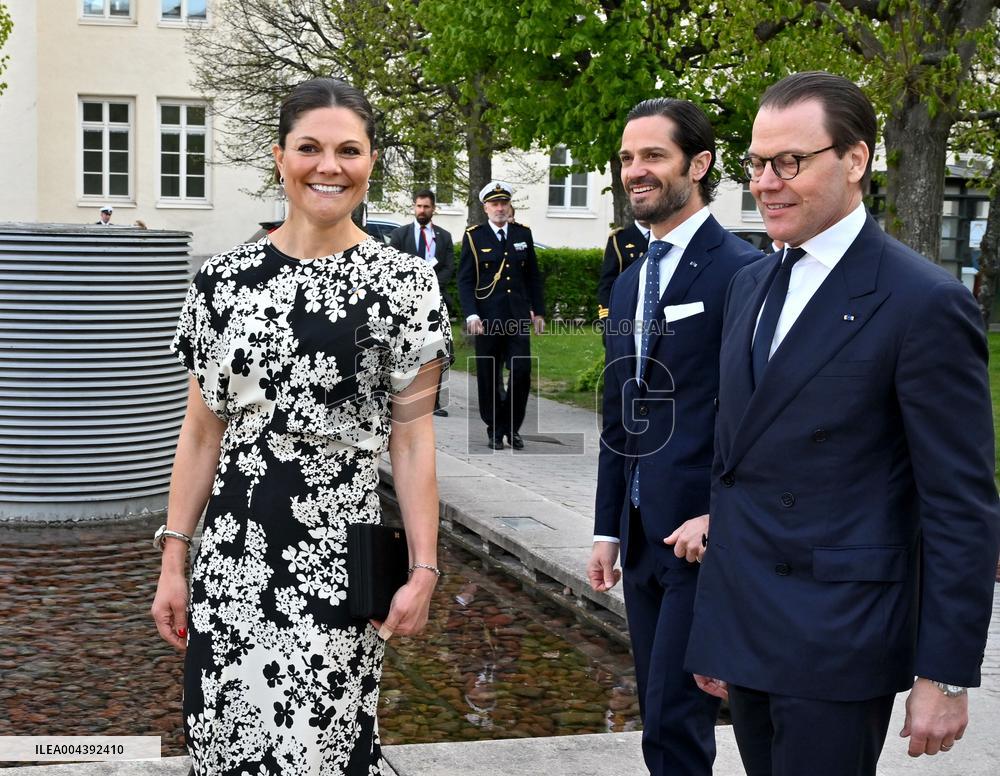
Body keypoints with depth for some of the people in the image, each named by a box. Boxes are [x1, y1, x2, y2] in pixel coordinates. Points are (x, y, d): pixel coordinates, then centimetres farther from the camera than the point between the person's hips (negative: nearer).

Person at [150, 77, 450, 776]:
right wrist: (173, 563, 7)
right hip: (230, 557, 3)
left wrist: (425, 568, -6)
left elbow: (413, 438, -2)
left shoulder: (403, 283, -2)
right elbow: (201, 432, 8)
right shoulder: (224, 279, 5)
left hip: (338, 560, -3)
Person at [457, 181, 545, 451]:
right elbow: (465, 280, -2)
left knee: (522, 372, -5)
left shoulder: (523, 234, 10)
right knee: (489, 377, 4)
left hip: (518, 317, 2)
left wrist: (538, 312, 10)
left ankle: (512, 427, 11)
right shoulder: (473, 237, 0)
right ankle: (494, 431, 16)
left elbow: (533, 277, 14)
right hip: (487, 318, -2)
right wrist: (471, 314, -13)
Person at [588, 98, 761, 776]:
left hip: (703, 535, -8)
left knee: (675, 721, -6)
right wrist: (608, 530, 17)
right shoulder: (629, 284, 16)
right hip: (641, 535, 8)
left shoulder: (741, 270, -11)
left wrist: (718, 520, -19)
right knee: (660, 716, 15)